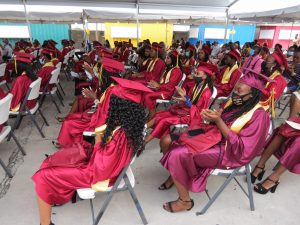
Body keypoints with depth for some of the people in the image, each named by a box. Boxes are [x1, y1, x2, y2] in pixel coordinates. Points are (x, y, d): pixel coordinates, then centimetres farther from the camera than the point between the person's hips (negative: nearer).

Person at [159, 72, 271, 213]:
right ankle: (175, 176, 17)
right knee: (168, 141, -6)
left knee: (177, 154, -23)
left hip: (227, 151, -8)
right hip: (213, 137, 8)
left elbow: (241, 147, -21)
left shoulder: (258, 116, -15)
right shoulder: (234, 103, 6)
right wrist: (211, 118, -10)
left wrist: (218, 121, -25)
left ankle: (185, 201, -3)